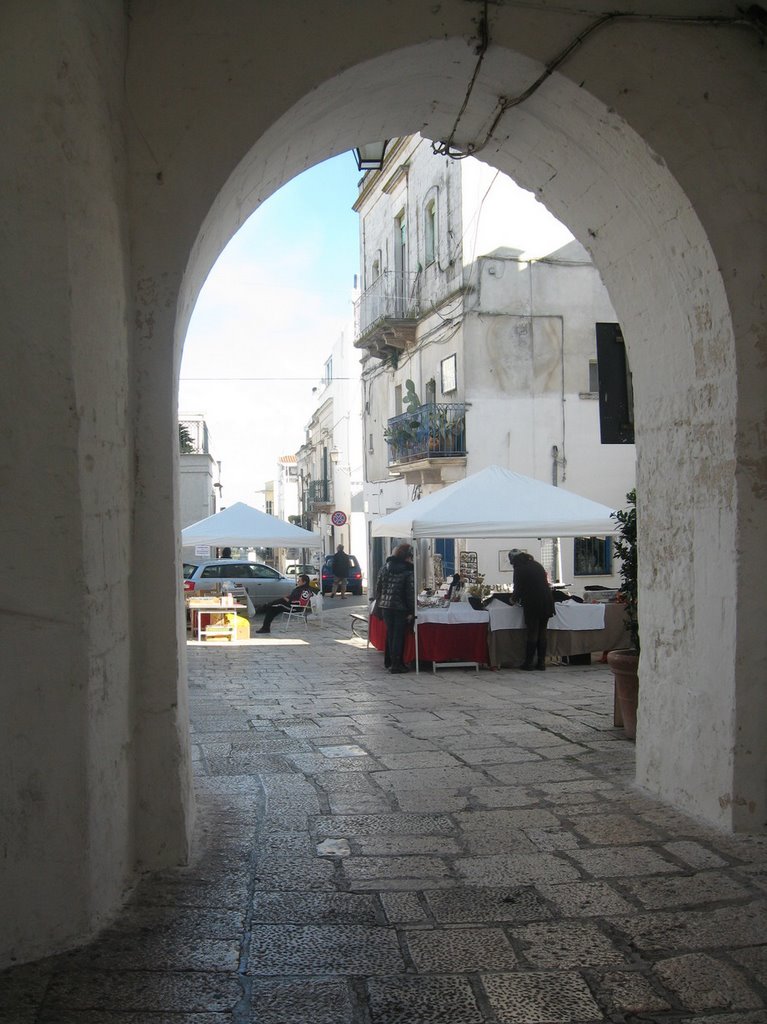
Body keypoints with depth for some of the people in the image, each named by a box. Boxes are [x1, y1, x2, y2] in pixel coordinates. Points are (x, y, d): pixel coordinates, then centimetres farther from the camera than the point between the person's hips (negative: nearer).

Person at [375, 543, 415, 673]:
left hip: (385, 605, 5)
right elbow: (411, 592, -13)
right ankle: (396, 664, 4)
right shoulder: (408, 571, -12)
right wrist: (412, 611, -8)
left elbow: (378, 586, 7)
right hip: (401, 607, -5)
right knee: (398, 635, 3)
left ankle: (388, 662, 28)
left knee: (390, 633, 18)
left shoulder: (386, 567, 4)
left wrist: (379, 603, 15)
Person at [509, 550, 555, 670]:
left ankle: (528, 663, 3)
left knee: (532, 633, 0)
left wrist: (515, 599, 15)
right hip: (546, 603, 6)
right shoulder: (537, 565, 13)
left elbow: (518, 588, -6)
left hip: (532, 604, -6)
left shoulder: (519, 569, -6)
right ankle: (541, 662, 11)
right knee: (542, 632, 10)